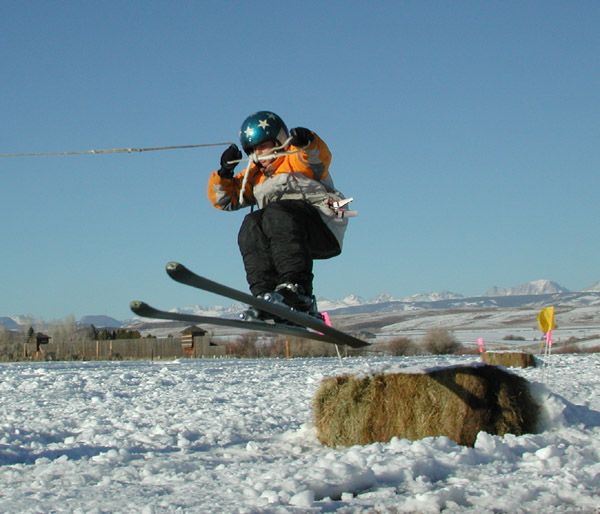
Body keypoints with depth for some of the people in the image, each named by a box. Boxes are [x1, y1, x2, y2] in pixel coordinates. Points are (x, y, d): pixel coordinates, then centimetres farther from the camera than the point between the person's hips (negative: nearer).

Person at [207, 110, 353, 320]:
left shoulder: (297, 159, 11)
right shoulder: (254, 176, 29)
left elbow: (320, 159, -13)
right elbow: (223, 199, 24)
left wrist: (307, 142, -35)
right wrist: (224, 172, 5)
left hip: (325, 227, -5)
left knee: (277, 214, -32)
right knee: (251, 225, -23)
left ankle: (298, 290, -45)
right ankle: (267, 296, -37)